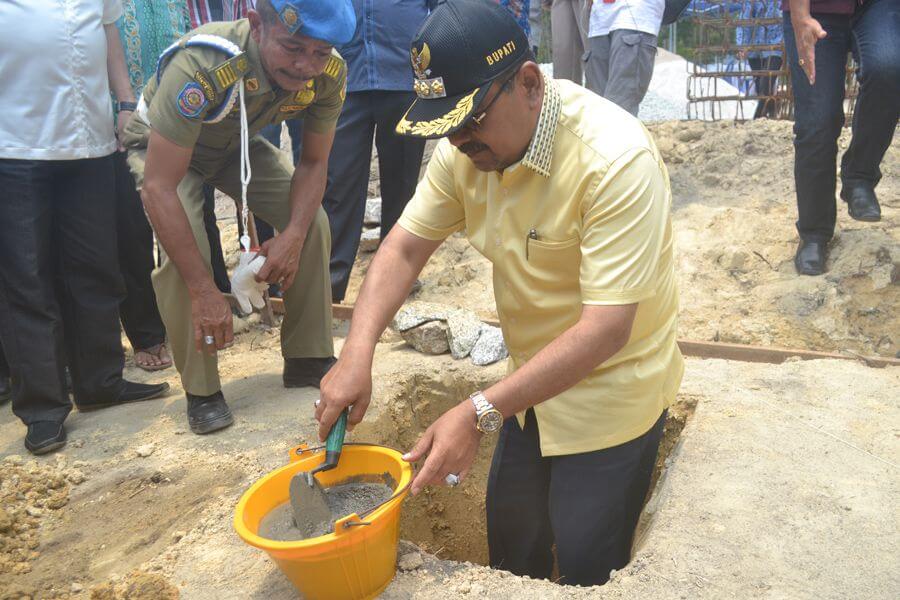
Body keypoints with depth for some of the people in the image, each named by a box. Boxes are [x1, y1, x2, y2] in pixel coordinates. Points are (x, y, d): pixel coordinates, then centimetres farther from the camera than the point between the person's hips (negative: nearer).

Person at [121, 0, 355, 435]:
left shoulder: (330, 73, -26)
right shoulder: (201, 68, -42)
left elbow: (314, 162, -12)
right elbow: (160, 187, -41)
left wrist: (293, 235, -29)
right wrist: (204, 292, -42)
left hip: (238, 145, 5)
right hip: (162, 148, -4)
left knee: (313, 221, -12)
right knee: (184, 250, -27)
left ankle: (308, 359, 4)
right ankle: (200, 390, -7)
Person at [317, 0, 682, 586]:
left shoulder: (616, 159, -30)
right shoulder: (467, 147, -9)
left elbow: (606, 328, -32)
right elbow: (404, 249, -6)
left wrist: (479, 415, -34)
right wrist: (358, 355, -20)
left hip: (609, 391, -6)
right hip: (533, 378, 6)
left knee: (586, 568, 7)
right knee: (511, 542, 20)